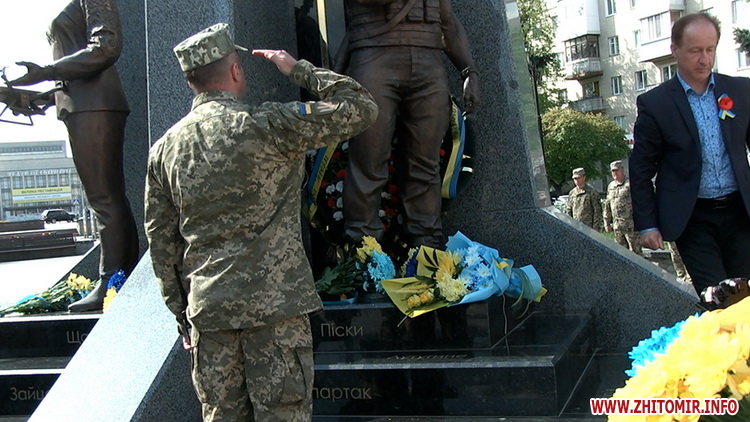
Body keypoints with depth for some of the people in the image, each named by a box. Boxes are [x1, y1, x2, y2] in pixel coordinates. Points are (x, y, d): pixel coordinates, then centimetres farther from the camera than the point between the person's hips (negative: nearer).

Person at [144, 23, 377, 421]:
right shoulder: (267, 125, -9)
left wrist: (181, 314, 21)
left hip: (207, 310, 5)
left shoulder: (164, 148, 8)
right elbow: (360, 109, -6)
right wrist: (299, 69, 5)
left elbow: (161, 240, 12)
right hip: (273, 305, -5)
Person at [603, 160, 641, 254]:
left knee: (635, 251, -5)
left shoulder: (631, 184, -3)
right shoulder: (610, 186, 16)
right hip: (617, 226, 6)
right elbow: (607, 206, 20)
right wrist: (607, 223, 17)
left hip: (631, 225, -6)